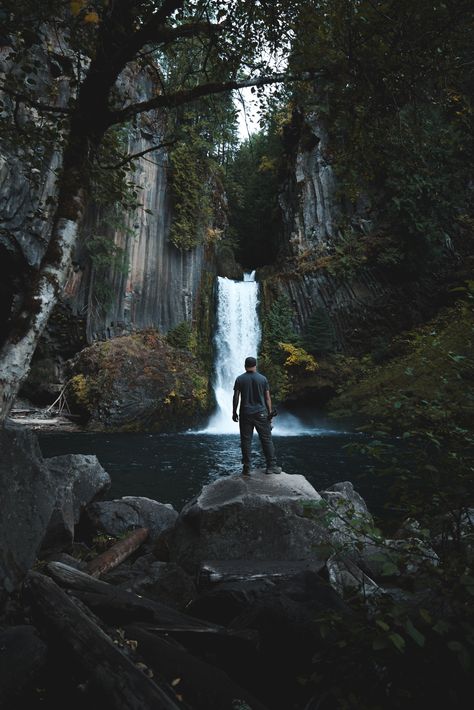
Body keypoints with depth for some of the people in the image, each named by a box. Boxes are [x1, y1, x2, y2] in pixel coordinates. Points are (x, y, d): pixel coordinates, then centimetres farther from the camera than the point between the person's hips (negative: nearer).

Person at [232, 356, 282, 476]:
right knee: (266, 439, 7)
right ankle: (271, 466, 9)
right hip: (261, 413, 0)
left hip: (245, 414, 0)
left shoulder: (240, 379, 0)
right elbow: (267, 397, 1)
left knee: (246, 441, 5)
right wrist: (270, 412, 8)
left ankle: (246, 468, 8)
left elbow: (236, 397, -1)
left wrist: (234, 412, 7)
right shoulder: (263, 379, 1)